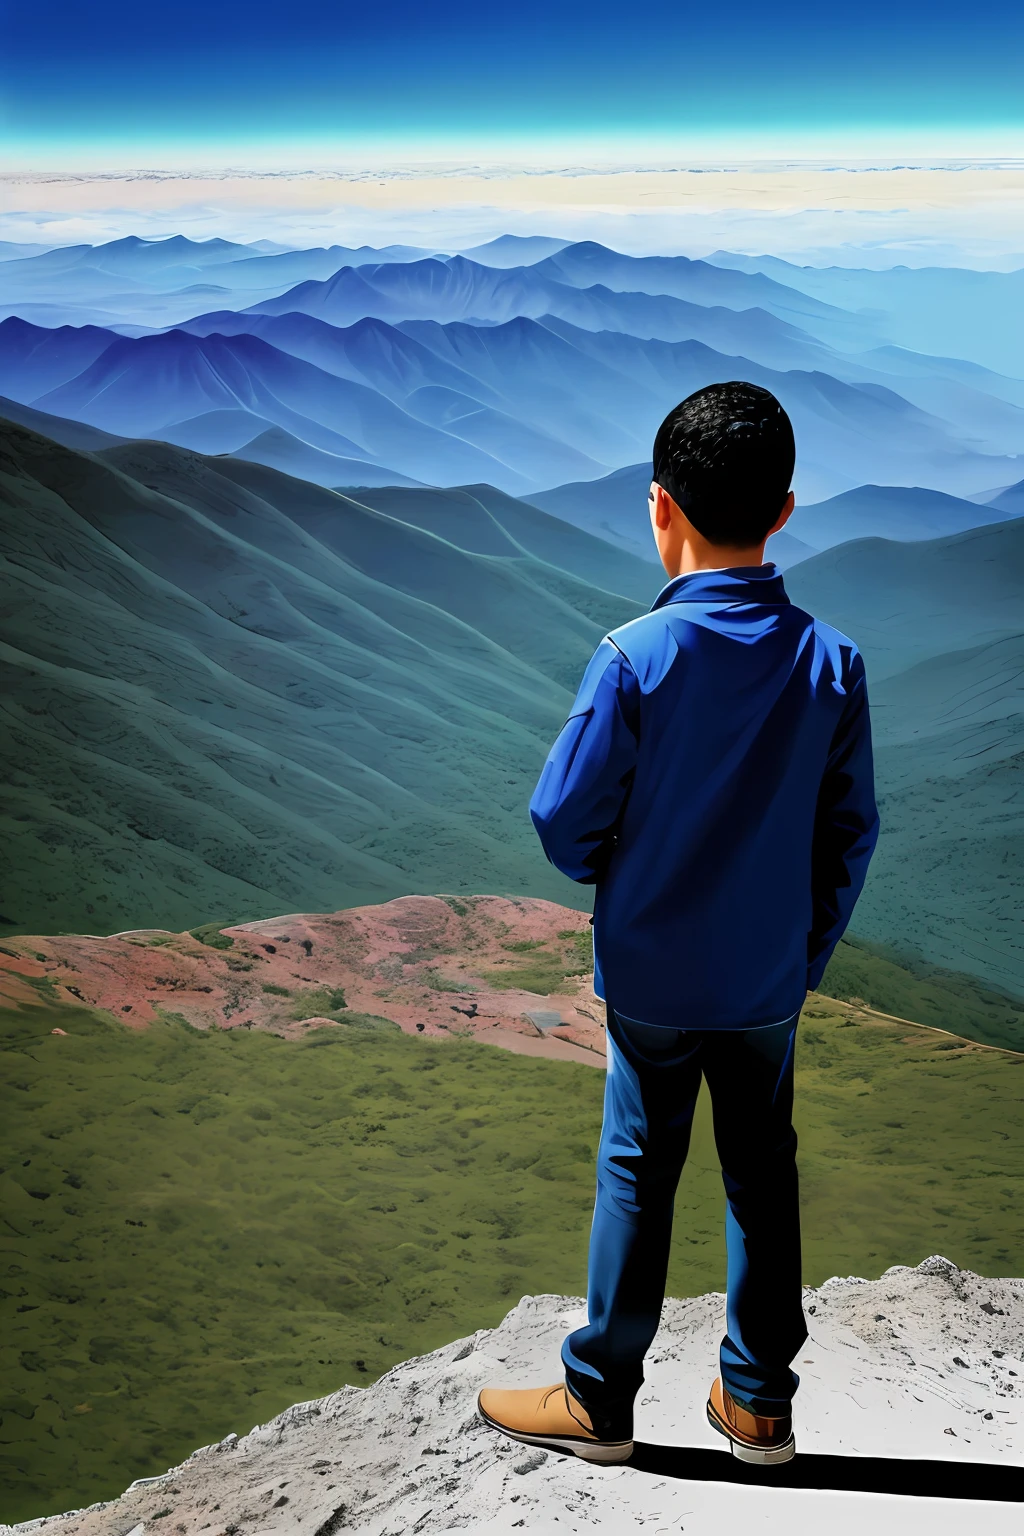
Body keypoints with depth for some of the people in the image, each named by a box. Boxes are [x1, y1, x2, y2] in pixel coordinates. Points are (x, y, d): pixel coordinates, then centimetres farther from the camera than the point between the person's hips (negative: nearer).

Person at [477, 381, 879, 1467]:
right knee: (763, 1176, 16)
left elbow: (564, 823, -13)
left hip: (653, 975, -3)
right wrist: (808, 952, 12)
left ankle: (599, 1400, 25)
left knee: (637, 1176, 11)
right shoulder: (832, 663, -8)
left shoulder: (634, 657, -18)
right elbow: (850, 836, -1)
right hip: (771, 979, 3)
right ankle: (758, 1402, 29)